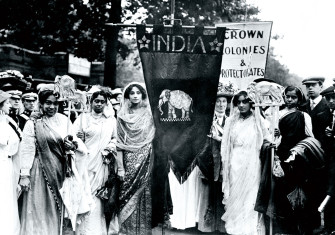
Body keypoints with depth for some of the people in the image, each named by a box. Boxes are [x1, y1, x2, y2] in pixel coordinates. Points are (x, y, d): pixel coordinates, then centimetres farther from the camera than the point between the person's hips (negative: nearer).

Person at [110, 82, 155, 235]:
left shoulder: (149, 115, 5)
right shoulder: (122, 116, 6)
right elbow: (119, 143, 3)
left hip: (145, 162, 0)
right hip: (129, 162, 0)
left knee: (144, 194, -3)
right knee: (128, 194, -2)